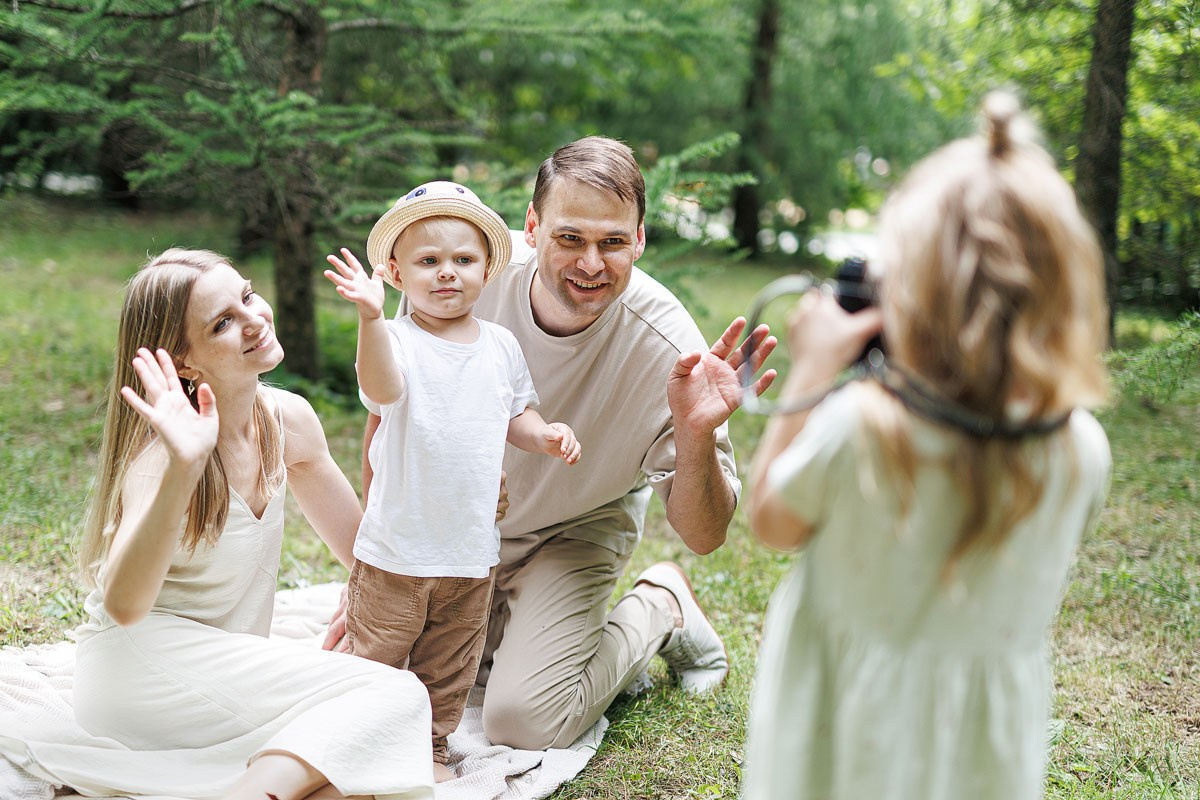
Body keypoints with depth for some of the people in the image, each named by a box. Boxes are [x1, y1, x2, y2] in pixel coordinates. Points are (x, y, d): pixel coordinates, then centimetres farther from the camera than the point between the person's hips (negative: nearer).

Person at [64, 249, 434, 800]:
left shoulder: (287, 420, 0)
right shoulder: (164, 450, -19)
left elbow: (362, 546, 17)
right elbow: (124, 606, -36)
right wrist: (182, 470, -46)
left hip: (226, 668, 7)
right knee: (394, 695, -20)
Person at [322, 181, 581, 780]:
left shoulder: (501, 346, 4)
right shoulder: (399, 339, -13)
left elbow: (516, 417, 15)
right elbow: (382, 389, -35)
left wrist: (545, 434, -7)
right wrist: (370, 317, -52)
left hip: (472, 550, 5)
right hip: (397, 547, -4)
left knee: (449, 668, 18)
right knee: (376, 659, 6)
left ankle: (430, 749, 36)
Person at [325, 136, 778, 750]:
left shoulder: (665, 346, -31)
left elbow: (703, 536, -26)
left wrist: (697, 436, -47)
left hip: (576, 533, -2)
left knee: (524, 719, -17)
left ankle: (659, 607, 9)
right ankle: (504, 620, 26)